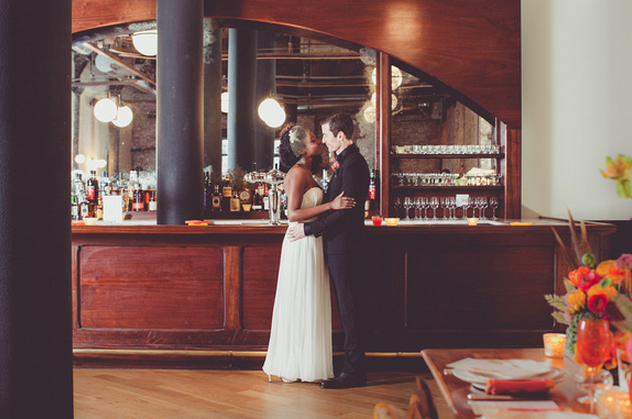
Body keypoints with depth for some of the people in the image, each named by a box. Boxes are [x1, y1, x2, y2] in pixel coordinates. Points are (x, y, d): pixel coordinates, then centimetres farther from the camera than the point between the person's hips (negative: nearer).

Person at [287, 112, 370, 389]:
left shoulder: (352, 165, -17)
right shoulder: (347, 162, 15)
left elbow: (345, 212, -22)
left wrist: (308, 229, -18)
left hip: (344, 248, -10)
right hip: (338, 246, 10)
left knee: (348, 310, -4)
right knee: (346, 308, 14)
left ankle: (354, 372, 3)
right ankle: (352, 365, 21)